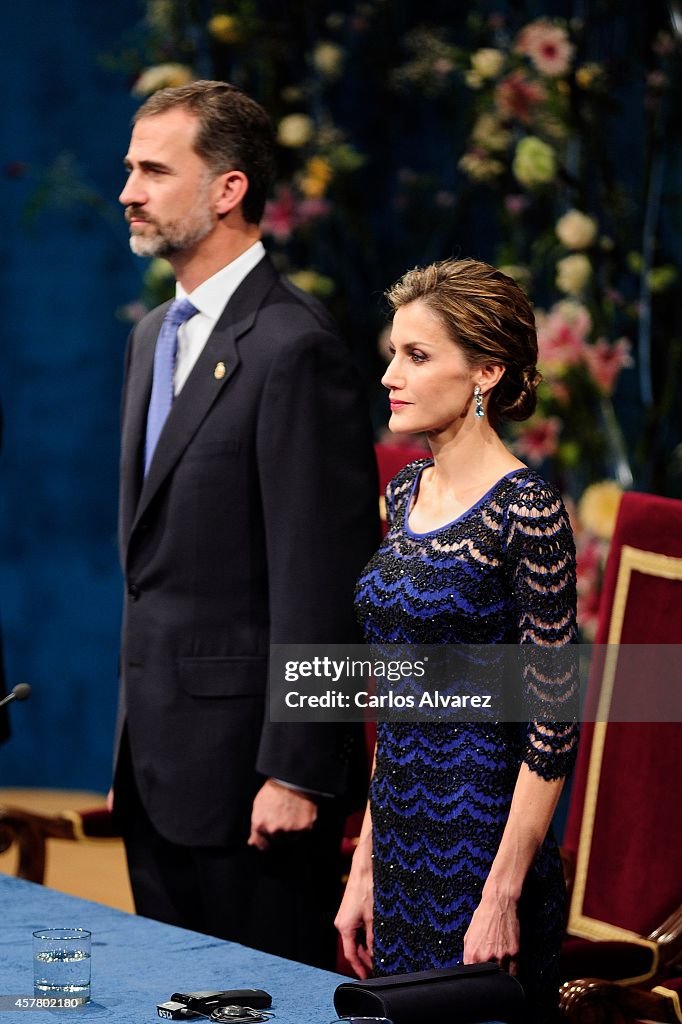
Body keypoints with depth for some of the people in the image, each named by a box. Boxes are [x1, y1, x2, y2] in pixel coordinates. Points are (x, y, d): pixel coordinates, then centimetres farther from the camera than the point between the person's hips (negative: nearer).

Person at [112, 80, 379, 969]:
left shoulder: (294, 348, -16)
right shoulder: (157, 335, 15)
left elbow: (319, 579, -18)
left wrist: (294, 772, -19)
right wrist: (137, 723, 18)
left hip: (246, 761, -9)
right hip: (159, 761, 9)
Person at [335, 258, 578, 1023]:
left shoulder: (525, 513, -14)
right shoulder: (406, 493, 9)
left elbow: (553, 724, -15)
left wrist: (502, 897, -18)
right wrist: (365, 870, 13)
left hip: (482, 840, -7)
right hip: (403, 850, 8)